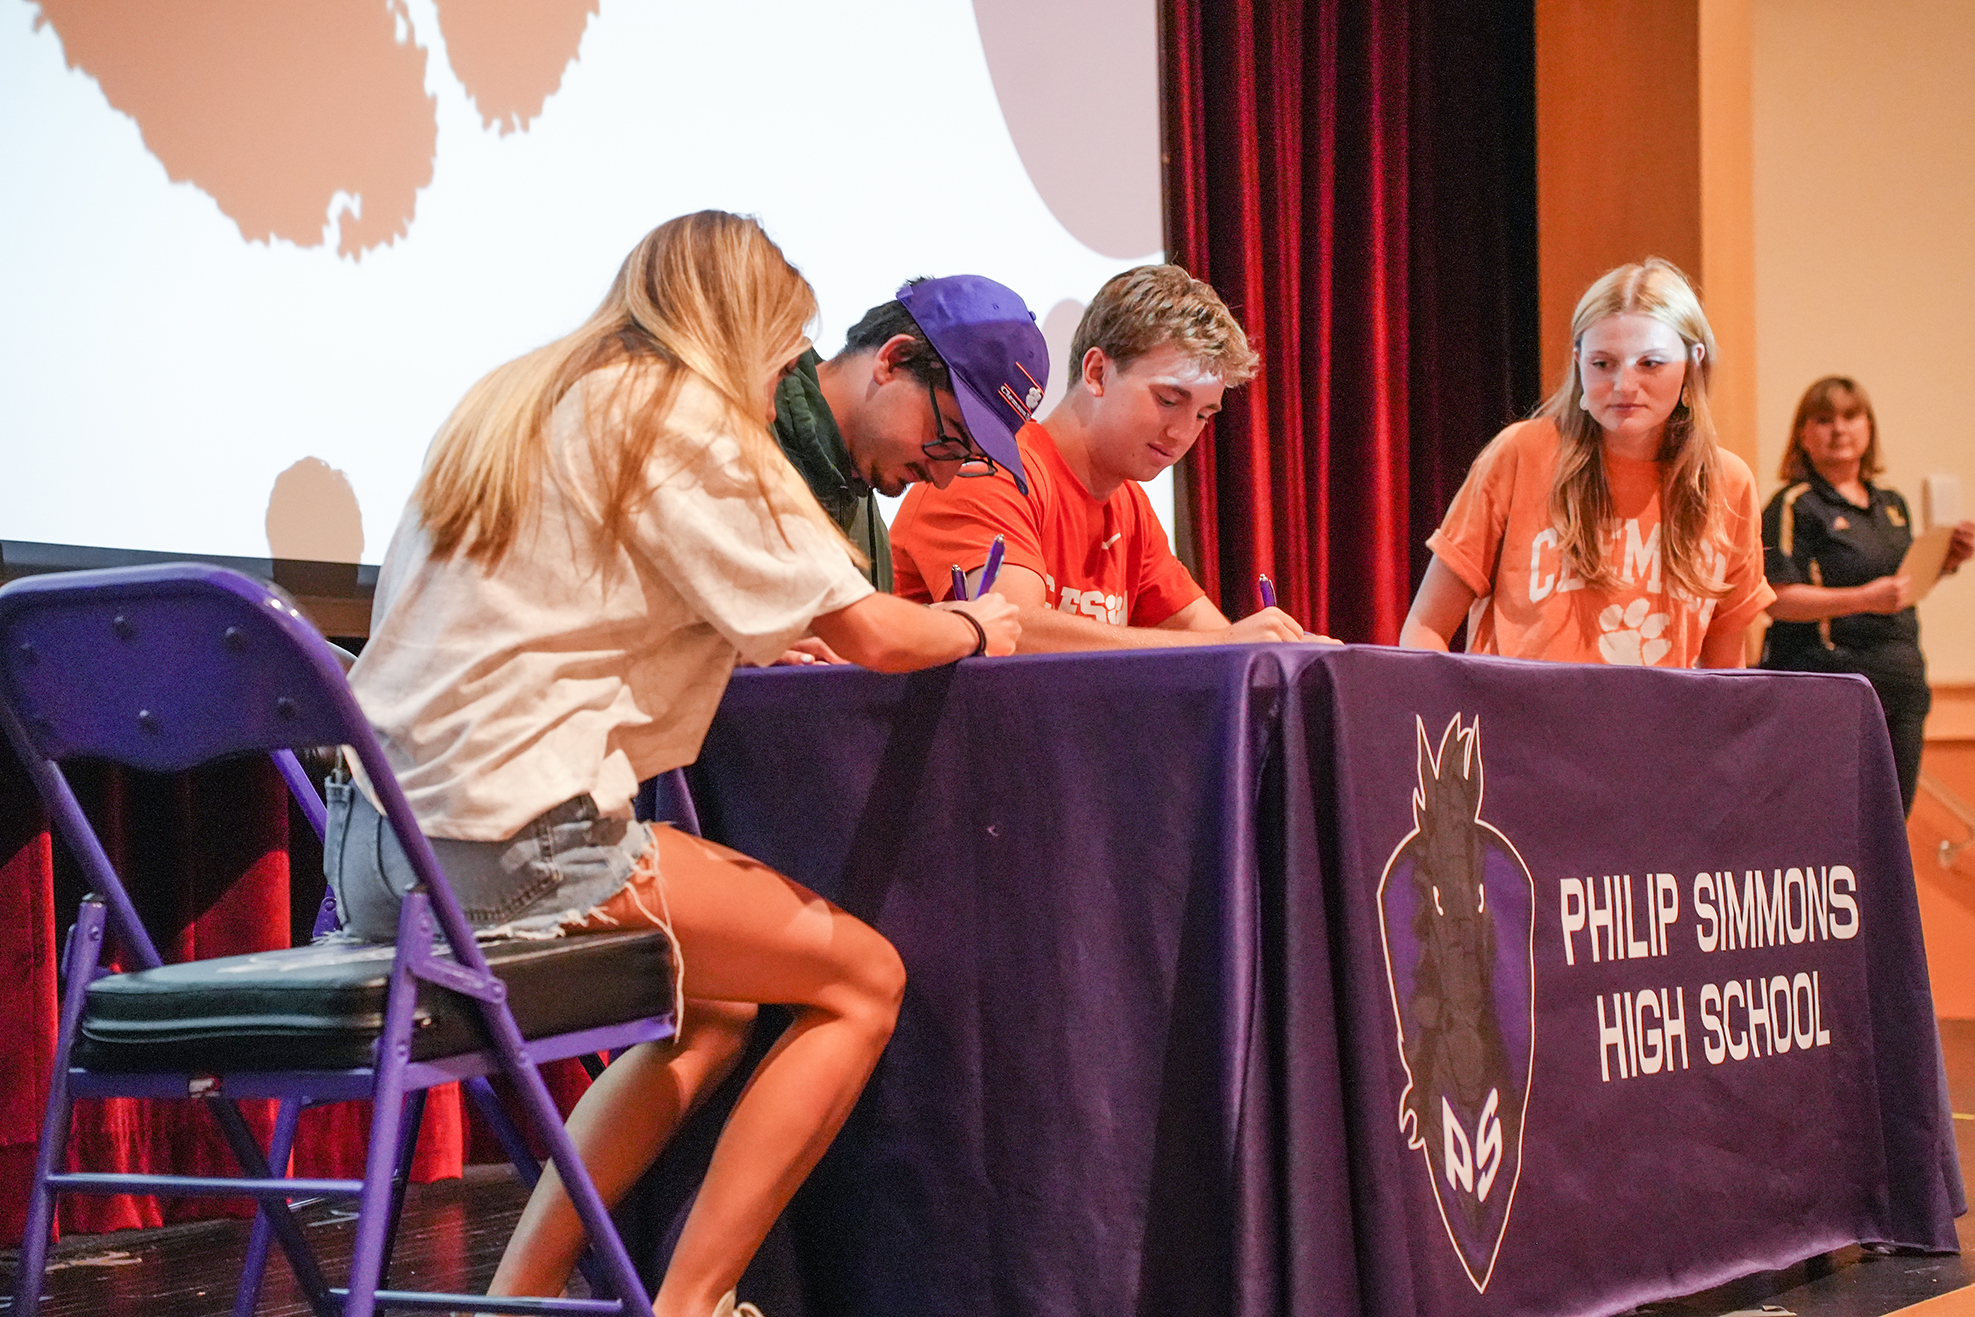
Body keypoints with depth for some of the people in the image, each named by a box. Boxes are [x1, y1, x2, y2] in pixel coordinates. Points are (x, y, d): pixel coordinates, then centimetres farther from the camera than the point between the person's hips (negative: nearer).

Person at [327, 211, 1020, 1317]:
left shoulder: (516, 404, 21)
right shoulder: (684, 420, -4)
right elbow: (872, 632, -6)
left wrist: (734, 638, 27)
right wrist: (974, 627, 14)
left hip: (373, 849, 9)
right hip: (510, 846, -9)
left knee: (718, 1007, 26)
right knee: (863, 979, 3)